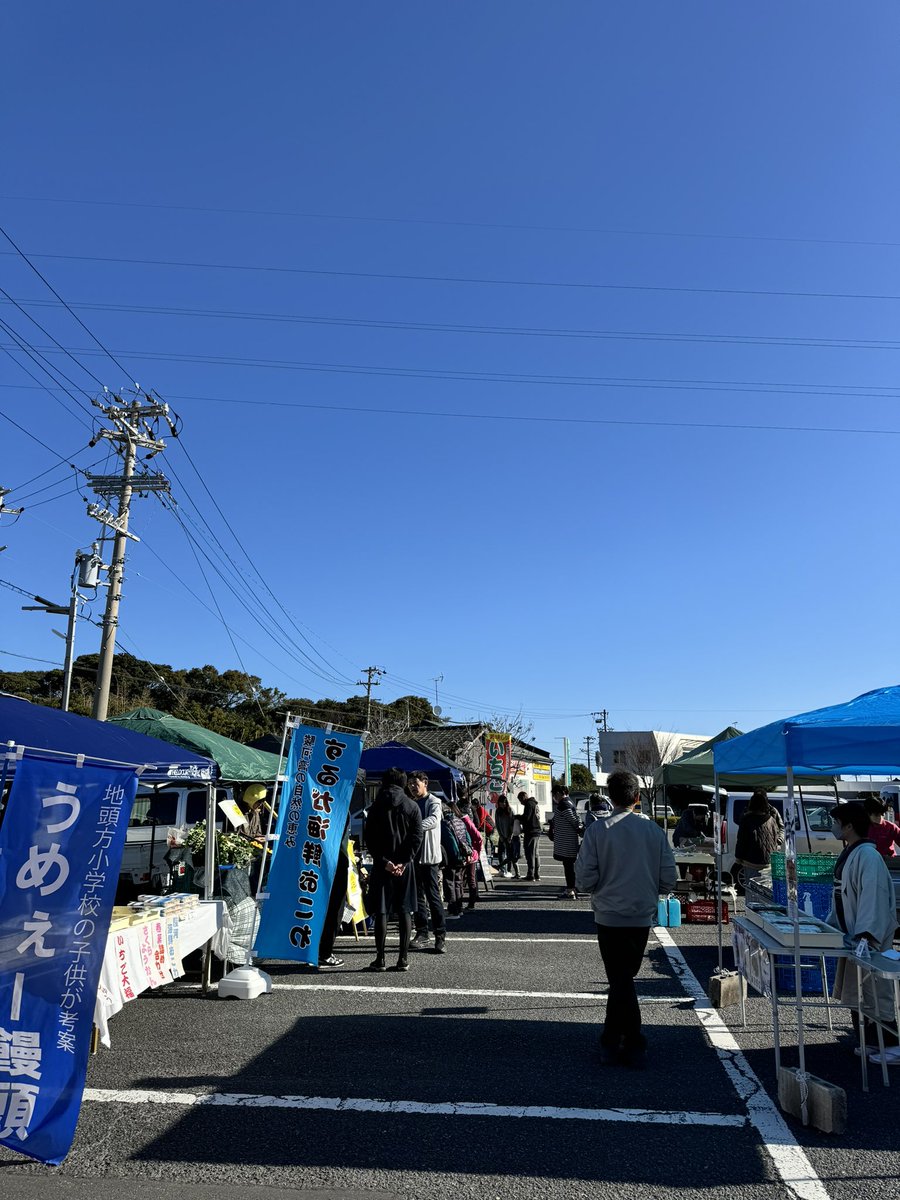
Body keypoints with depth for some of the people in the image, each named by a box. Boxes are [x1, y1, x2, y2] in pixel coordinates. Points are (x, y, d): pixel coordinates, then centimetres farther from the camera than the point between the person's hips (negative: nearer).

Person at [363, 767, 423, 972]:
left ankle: (380, 959, 2)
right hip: (404, 865, 1)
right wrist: (404, 862, -8)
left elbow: (370, 838, -6)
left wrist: (384, 861, -8)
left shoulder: (376, 807, 1)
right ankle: (403, 959, 6)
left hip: (382, 865, -1)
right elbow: (417, 837, -5)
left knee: (381, 911, 2)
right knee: (404, 911, 7)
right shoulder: (412, 807, 3)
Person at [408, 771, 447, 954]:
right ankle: (422, 933, 17)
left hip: (429, 856, -7)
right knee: (418, 896, 10)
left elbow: (433, 820, -25)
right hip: (414, 855, 7)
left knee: (433, 896, -7)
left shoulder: (433, 802, -5)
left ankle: (440, 935, -3)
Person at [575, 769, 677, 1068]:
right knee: (623, 979, 17)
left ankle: (634, 1047, 12)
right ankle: (611, 1042, 25)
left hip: (609, 917, -3)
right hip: (642, 917, 3)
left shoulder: (598, 830, -12)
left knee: (620, 981, 9)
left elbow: (585, 879, -12)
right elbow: (669, 879, -2)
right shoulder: (654, 830, -5)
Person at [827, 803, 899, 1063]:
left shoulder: (867, 856, -21)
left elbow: (873, 896, -29)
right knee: (852, 991, 14)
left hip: (868, 940, -9)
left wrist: (866, 935, -35)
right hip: (852, 936, 9)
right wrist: (830, 925, 18)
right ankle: (867, 1042, 26)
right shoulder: (847, 854, 9)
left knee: (872, 993, -1)